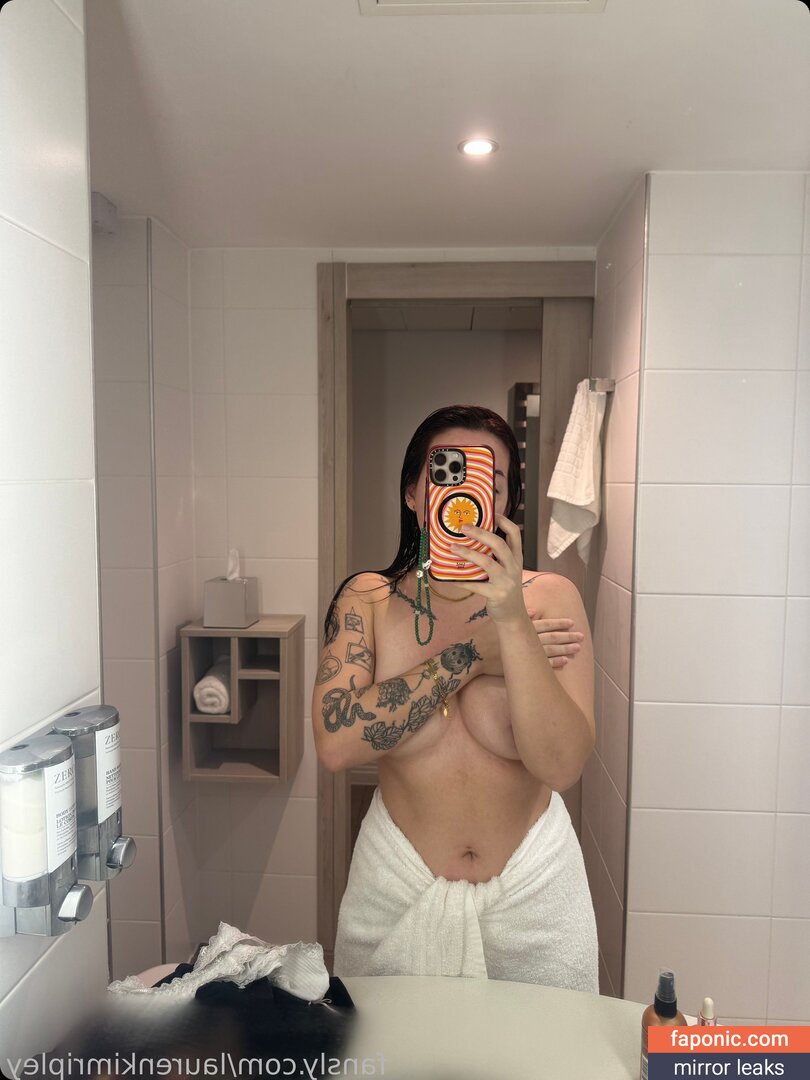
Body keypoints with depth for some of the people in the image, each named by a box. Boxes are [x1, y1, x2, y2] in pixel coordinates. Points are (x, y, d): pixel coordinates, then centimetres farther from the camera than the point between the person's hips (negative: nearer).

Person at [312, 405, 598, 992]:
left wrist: (513, 624, -31)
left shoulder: (550, 597, -10)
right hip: (397, 889, 1)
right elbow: (337, 743, -22)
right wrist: (474, 654, -21)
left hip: (532, 896, 0)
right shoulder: (367, 600, -8)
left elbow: (563, 766, -20)